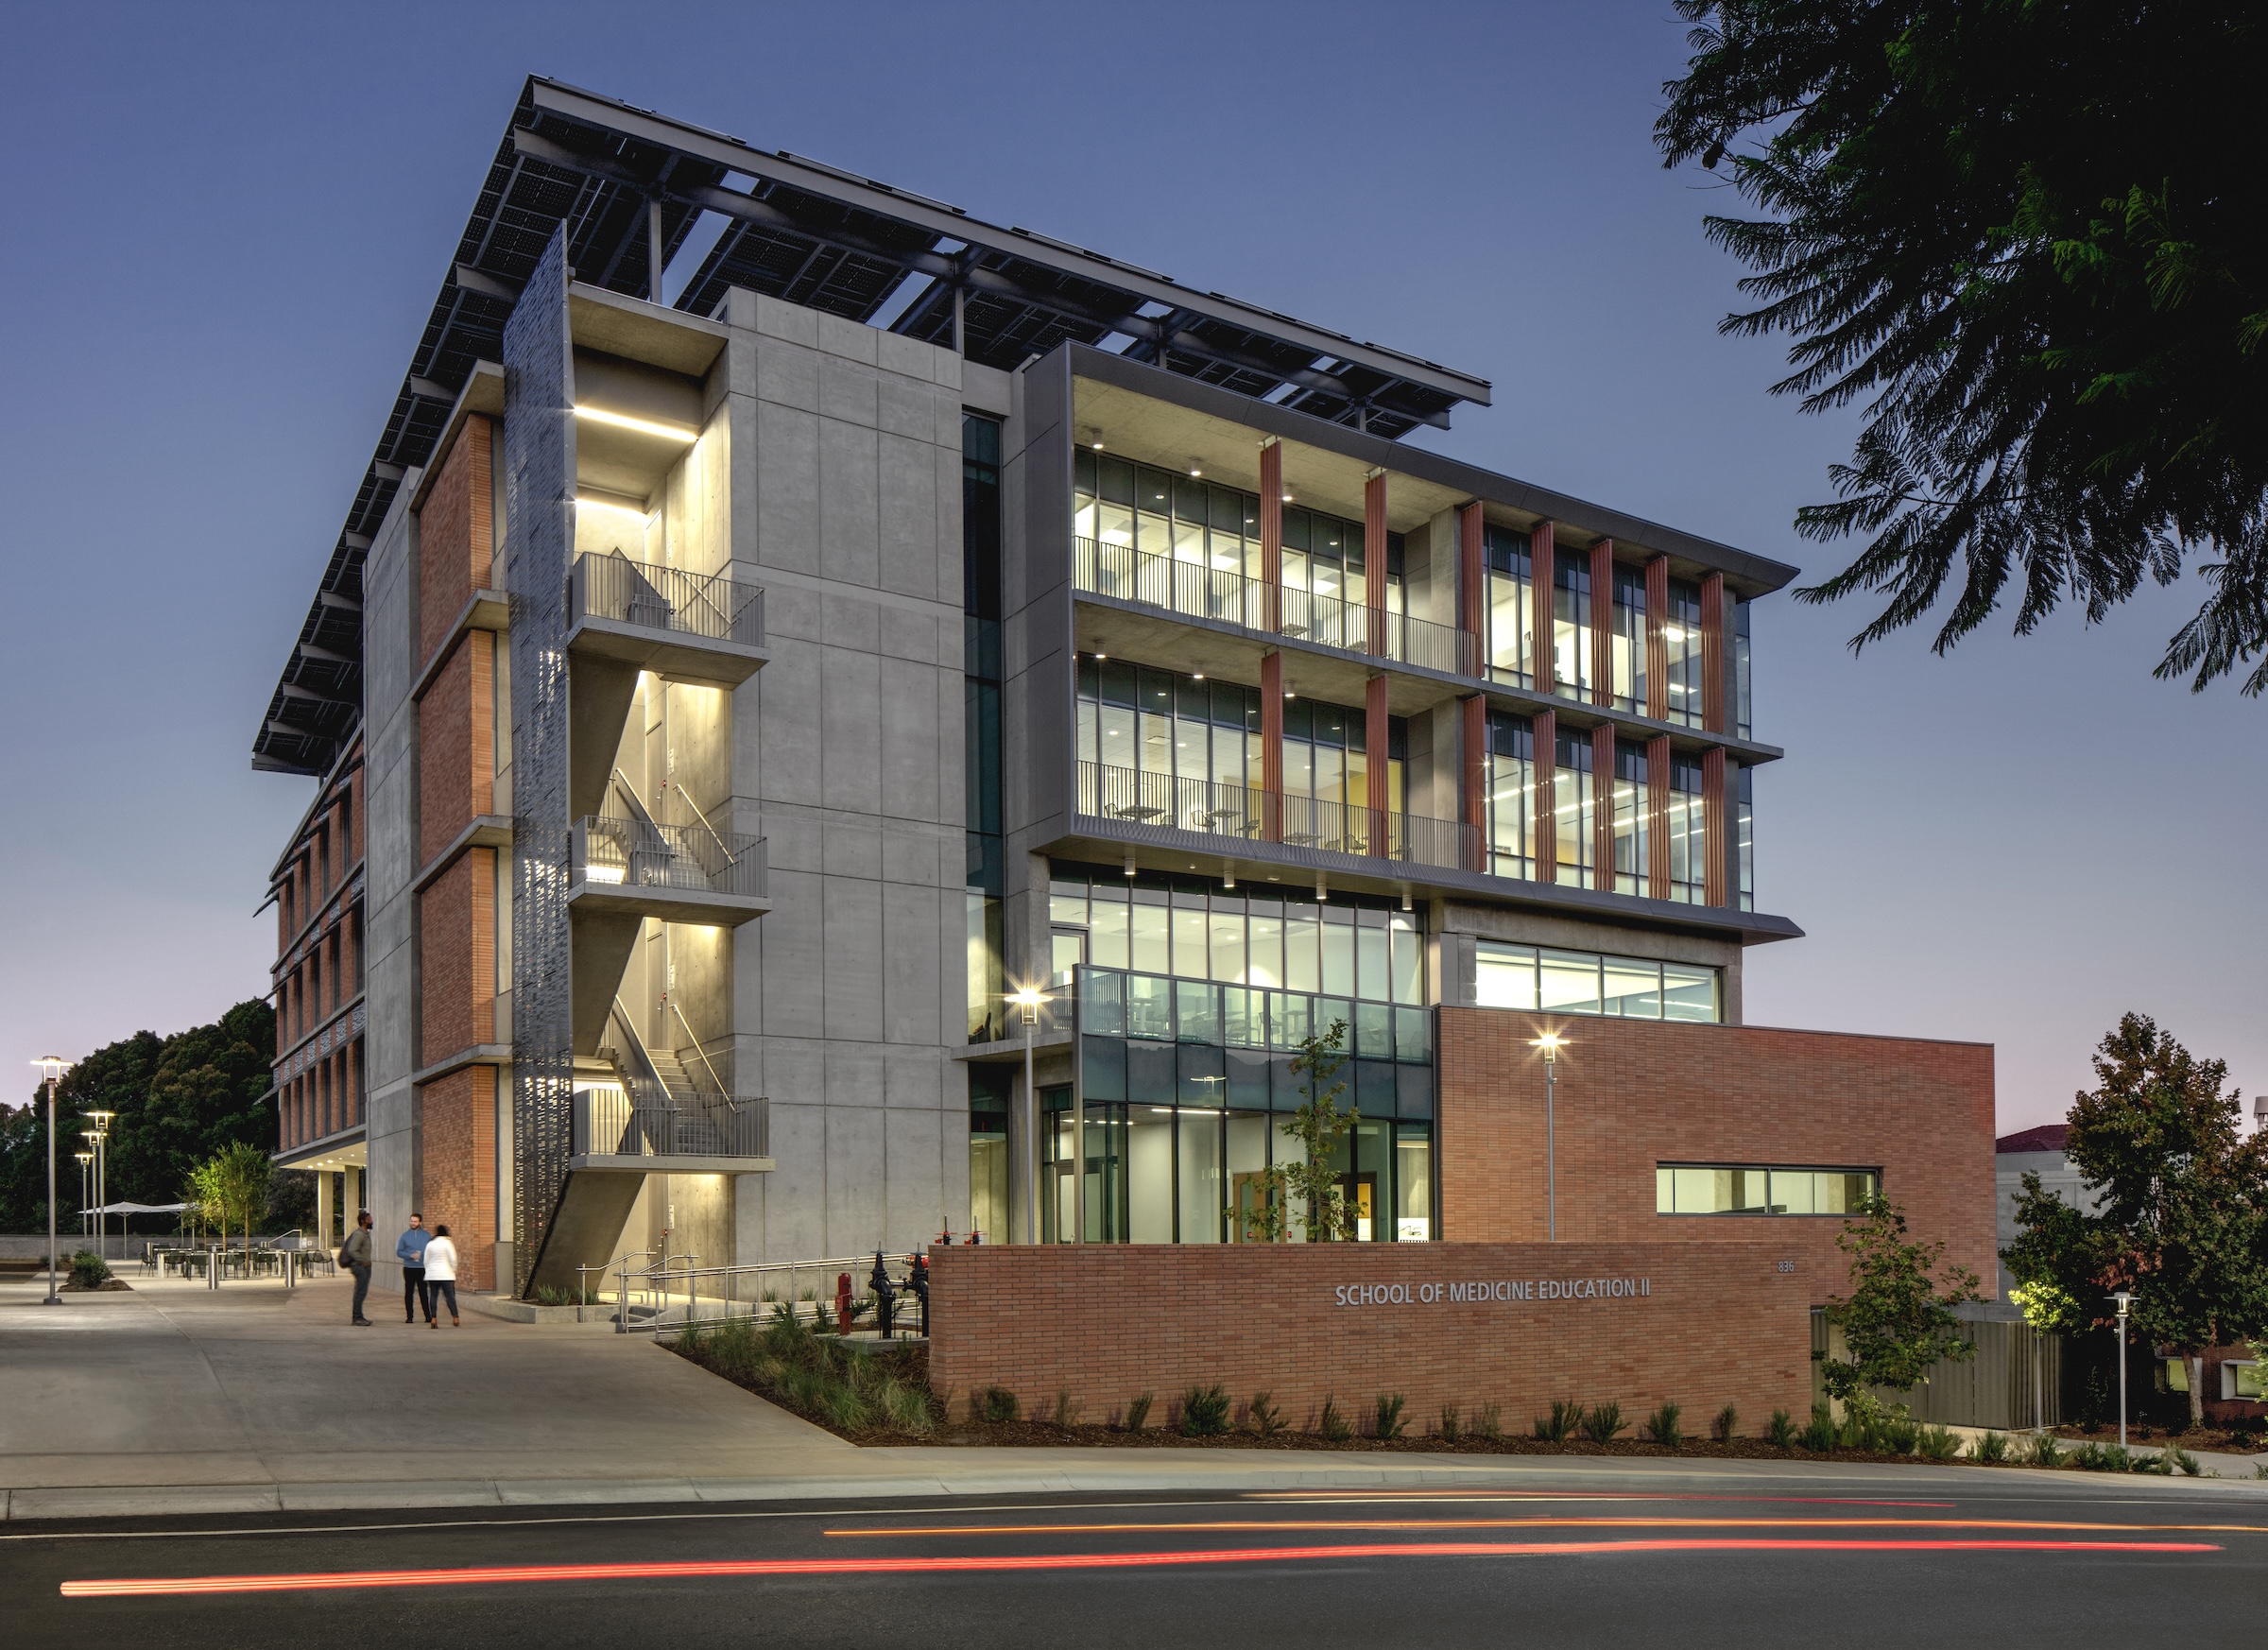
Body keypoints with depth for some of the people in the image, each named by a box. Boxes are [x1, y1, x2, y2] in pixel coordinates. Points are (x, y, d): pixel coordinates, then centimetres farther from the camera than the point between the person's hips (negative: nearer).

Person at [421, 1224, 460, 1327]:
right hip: (446, 1275, -3)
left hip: (432, 1275, 3)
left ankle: (433, 1319, -3)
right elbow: (453, 1259, -7)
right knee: (450, 1296, -1)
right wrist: (454, 1271, 6)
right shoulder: (447, 1243, -5)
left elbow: (426, 1261, 11)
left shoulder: (430, 1244, 7)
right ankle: (455, 1318, -6)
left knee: (433, 1296, 5)